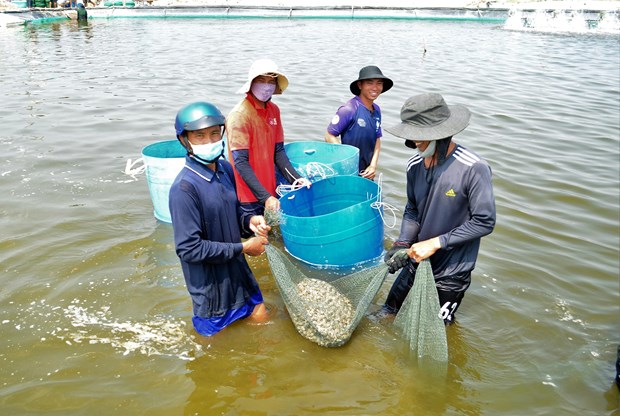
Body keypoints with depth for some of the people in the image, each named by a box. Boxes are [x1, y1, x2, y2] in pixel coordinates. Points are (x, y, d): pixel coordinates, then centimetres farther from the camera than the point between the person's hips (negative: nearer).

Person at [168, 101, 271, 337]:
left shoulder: (225, 169, -3)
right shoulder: (184, 188, -26)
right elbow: (189, 248, -25)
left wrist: (248, 221, -10)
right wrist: (243, 247, -19)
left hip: (238, 272, 7)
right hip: (210, 284, -6)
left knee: (261, 319, 20)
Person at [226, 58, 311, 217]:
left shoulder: (274, 110, 5)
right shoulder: (239, 115, -15)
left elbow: (278, 151, 8)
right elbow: (241, 163, -19)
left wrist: (296, 179, -6)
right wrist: (265, 197, -25)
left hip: (270, 192, 6)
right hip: (250, 198, -6)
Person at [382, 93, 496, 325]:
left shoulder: (473, 169, -24)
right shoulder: (415, 165, -6)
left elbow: (484, 222, -20)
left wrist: (435, 243, -21)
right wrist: (402, 244, -11)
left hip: (451, 273, -5)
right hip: (416, 262, 5)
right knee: (388, 314, 17)